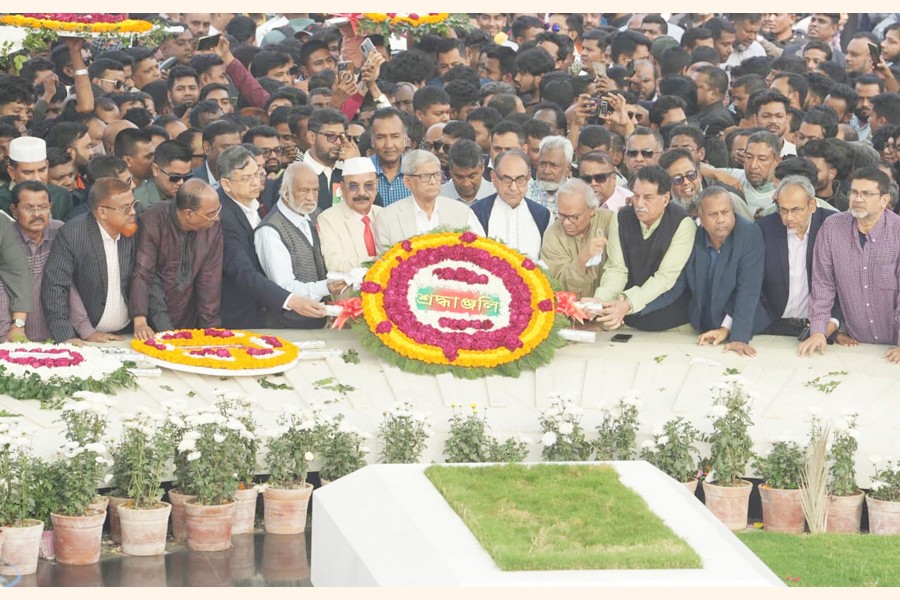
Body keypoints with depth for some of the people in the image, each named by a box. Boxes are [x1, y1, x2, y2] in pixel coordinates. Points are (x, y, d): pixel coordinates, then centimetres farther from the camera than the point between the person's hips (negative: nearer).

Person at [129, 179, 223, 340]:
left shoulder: (213, 227, -5)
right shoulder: (153, 222, -16)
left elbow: (210, 278, -3)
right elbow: (141, 274, -19)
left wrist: (210, 325, -7)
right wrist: (140, 322, -29)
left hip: (188, 321, 3)